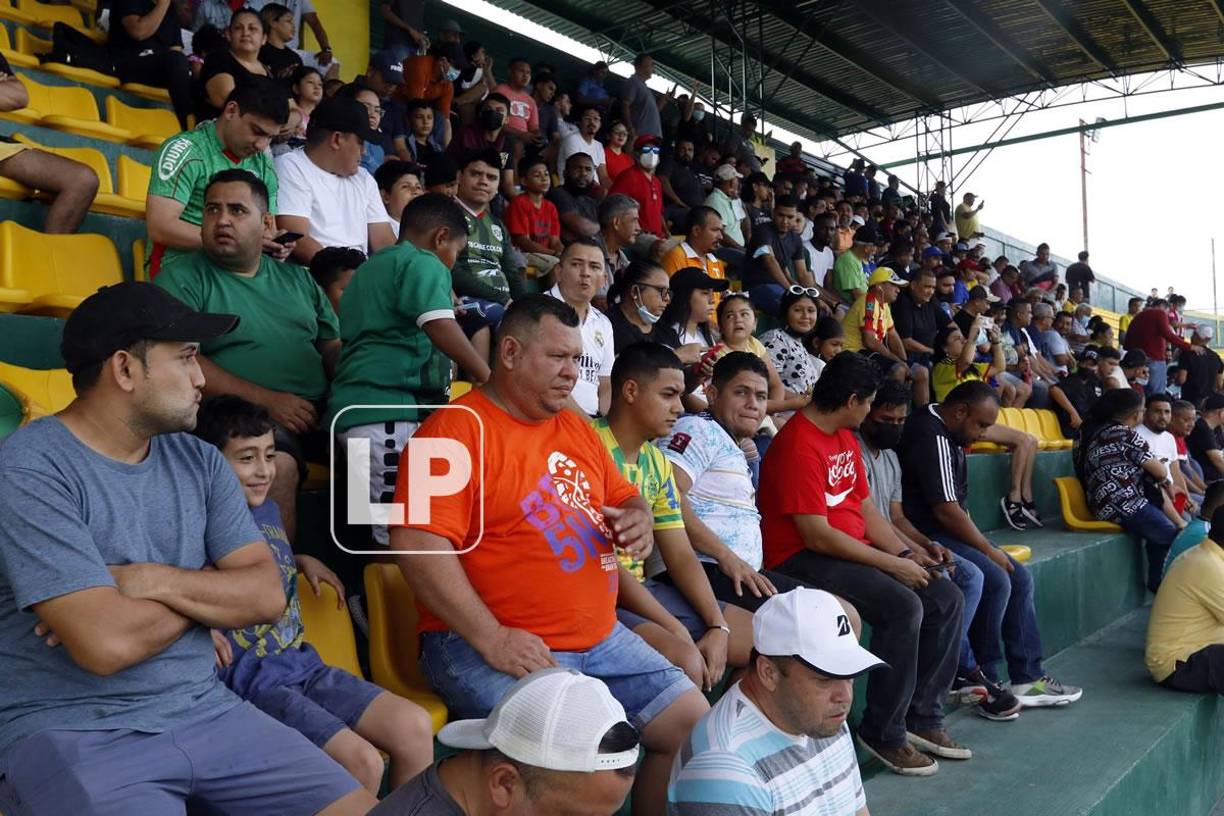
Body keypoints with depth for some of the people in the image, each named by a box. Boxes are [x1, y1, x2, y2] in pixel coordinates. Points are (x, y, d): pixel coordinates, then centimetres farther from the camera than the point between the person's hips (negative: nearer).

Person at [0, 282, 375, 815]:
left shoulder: (200, 461, 6)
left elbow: (267, 595, 0)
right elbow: (107, 644, -22)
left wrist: (154, 581, -14)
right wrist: (205, 596, -5)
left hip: (204, 708, 6)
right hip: (71, 731, -5)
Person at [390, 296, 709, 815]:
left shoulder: (575, 428, 13)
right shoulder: (455, 430, -12)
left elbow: (625, 498, 24)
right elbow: (417, 544, -20)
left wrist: (638, 520, -2)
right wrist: (491, 639, -23)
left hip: (602, 639, 8)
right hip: (487, 646, -8)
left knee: (695, 725, 6)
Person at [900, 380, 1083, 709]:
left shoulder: (944, 434, 13)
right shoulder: (932, 438, -20)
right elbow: (945, 510, -22)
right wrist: (989, 550, -11)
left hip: (946, 530, 11)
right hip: (928, 535, -11)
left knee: (1020, 578, 5)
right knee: (996, 580, -23)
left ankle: (1027, 678, 6)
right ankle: (981, 679, -7)